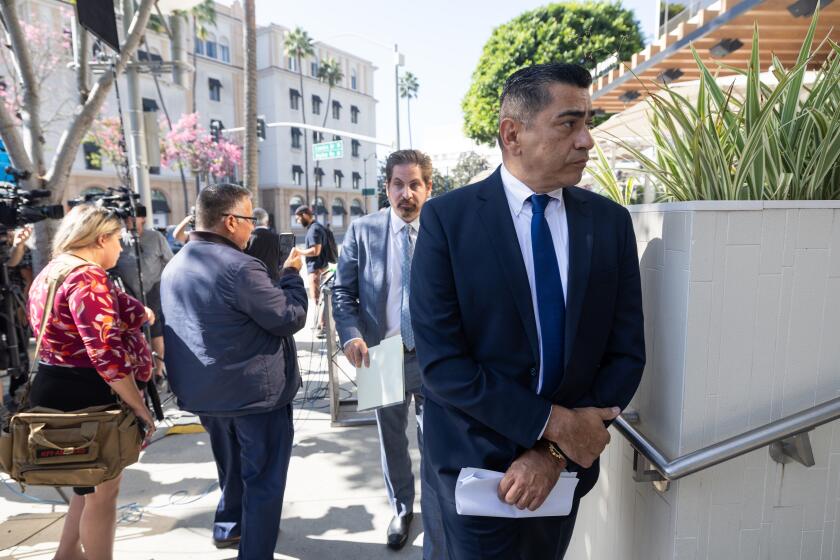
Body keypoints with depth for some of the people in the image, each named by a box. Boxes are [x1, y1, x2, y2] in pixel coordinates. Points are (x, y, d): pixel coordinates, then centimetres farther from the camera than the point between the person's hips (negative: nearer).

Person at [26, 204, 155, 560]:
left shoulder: (50, 272, 11)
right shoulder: (88, 277, -21)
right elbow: (106, 354, -28)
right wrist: (139, 407, -22)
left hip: (54, 389, 10)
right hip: (84, 396, -10)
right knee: (103, 491, 6)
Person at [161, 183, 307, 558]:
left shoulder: (174, 267, 6)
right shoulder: (240, 268, -23)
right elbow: (290, 318, -18)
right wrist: (292, 273, -5)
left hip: (203, 390, 9)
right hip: (256, 390, -9)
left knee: (233, 468, 28)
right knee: (263, 478, 7)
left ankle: (228, 528, 45)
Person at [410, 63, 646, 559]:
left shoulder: (611, 221, -3)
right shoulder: (447, 218, -13)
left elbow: (626, 355, -4)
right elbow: (442, 362, -17)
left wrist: (556, 452, -12)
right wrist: (553, 424, -18)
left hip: (566, 463, 4)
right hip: (475, 463, -3)